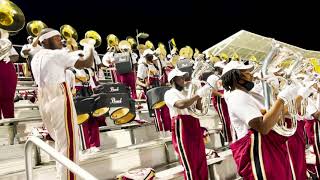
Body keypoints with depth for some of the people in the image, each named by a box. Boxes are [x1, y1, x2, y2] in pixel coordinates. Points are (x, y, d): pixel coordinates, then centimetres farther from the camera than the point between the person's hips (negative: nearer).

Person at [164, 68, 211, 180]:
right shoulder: (169, 93, -6)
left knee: (201, 162, 12)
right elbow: (181, 105, -26)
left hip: (195, 128, 8)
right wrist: (198, 94, -22)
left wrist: (200, 95, 4)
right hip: (182, 129, -8)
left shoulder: (186, 93, 20)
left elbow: (198, 108, 19)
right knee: (190, 164, -2)